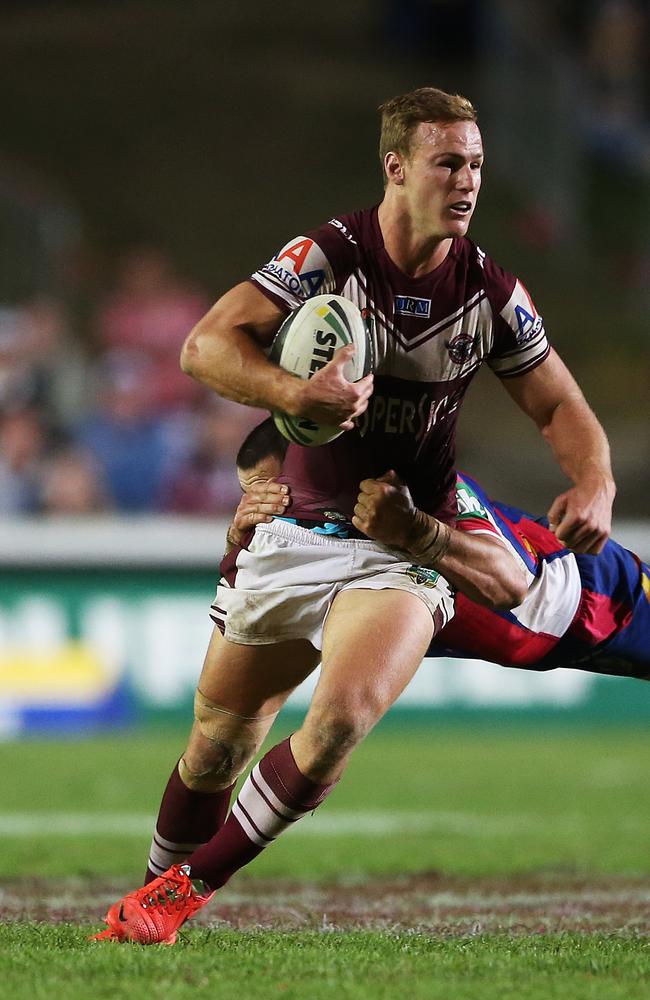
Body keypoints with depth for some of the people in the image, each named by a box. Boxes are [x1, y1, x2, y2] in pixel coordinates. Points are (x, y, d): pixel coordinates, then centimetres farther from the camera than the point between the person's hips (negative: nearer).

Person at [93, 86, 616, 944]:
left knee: (347, 711, -25)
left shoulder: (491, 294, -4)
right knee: (218, 741, 9)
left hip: (405, 551, 0)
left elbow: (559, 407, 6)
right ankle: (152, 891, 35)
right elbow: (206, 346, -18)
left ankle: (185, 889, -9)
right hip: (293, 538, 0)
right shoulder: (327, 254, -11)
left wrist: (593, 483, -14)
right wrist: (295, 394, -34)